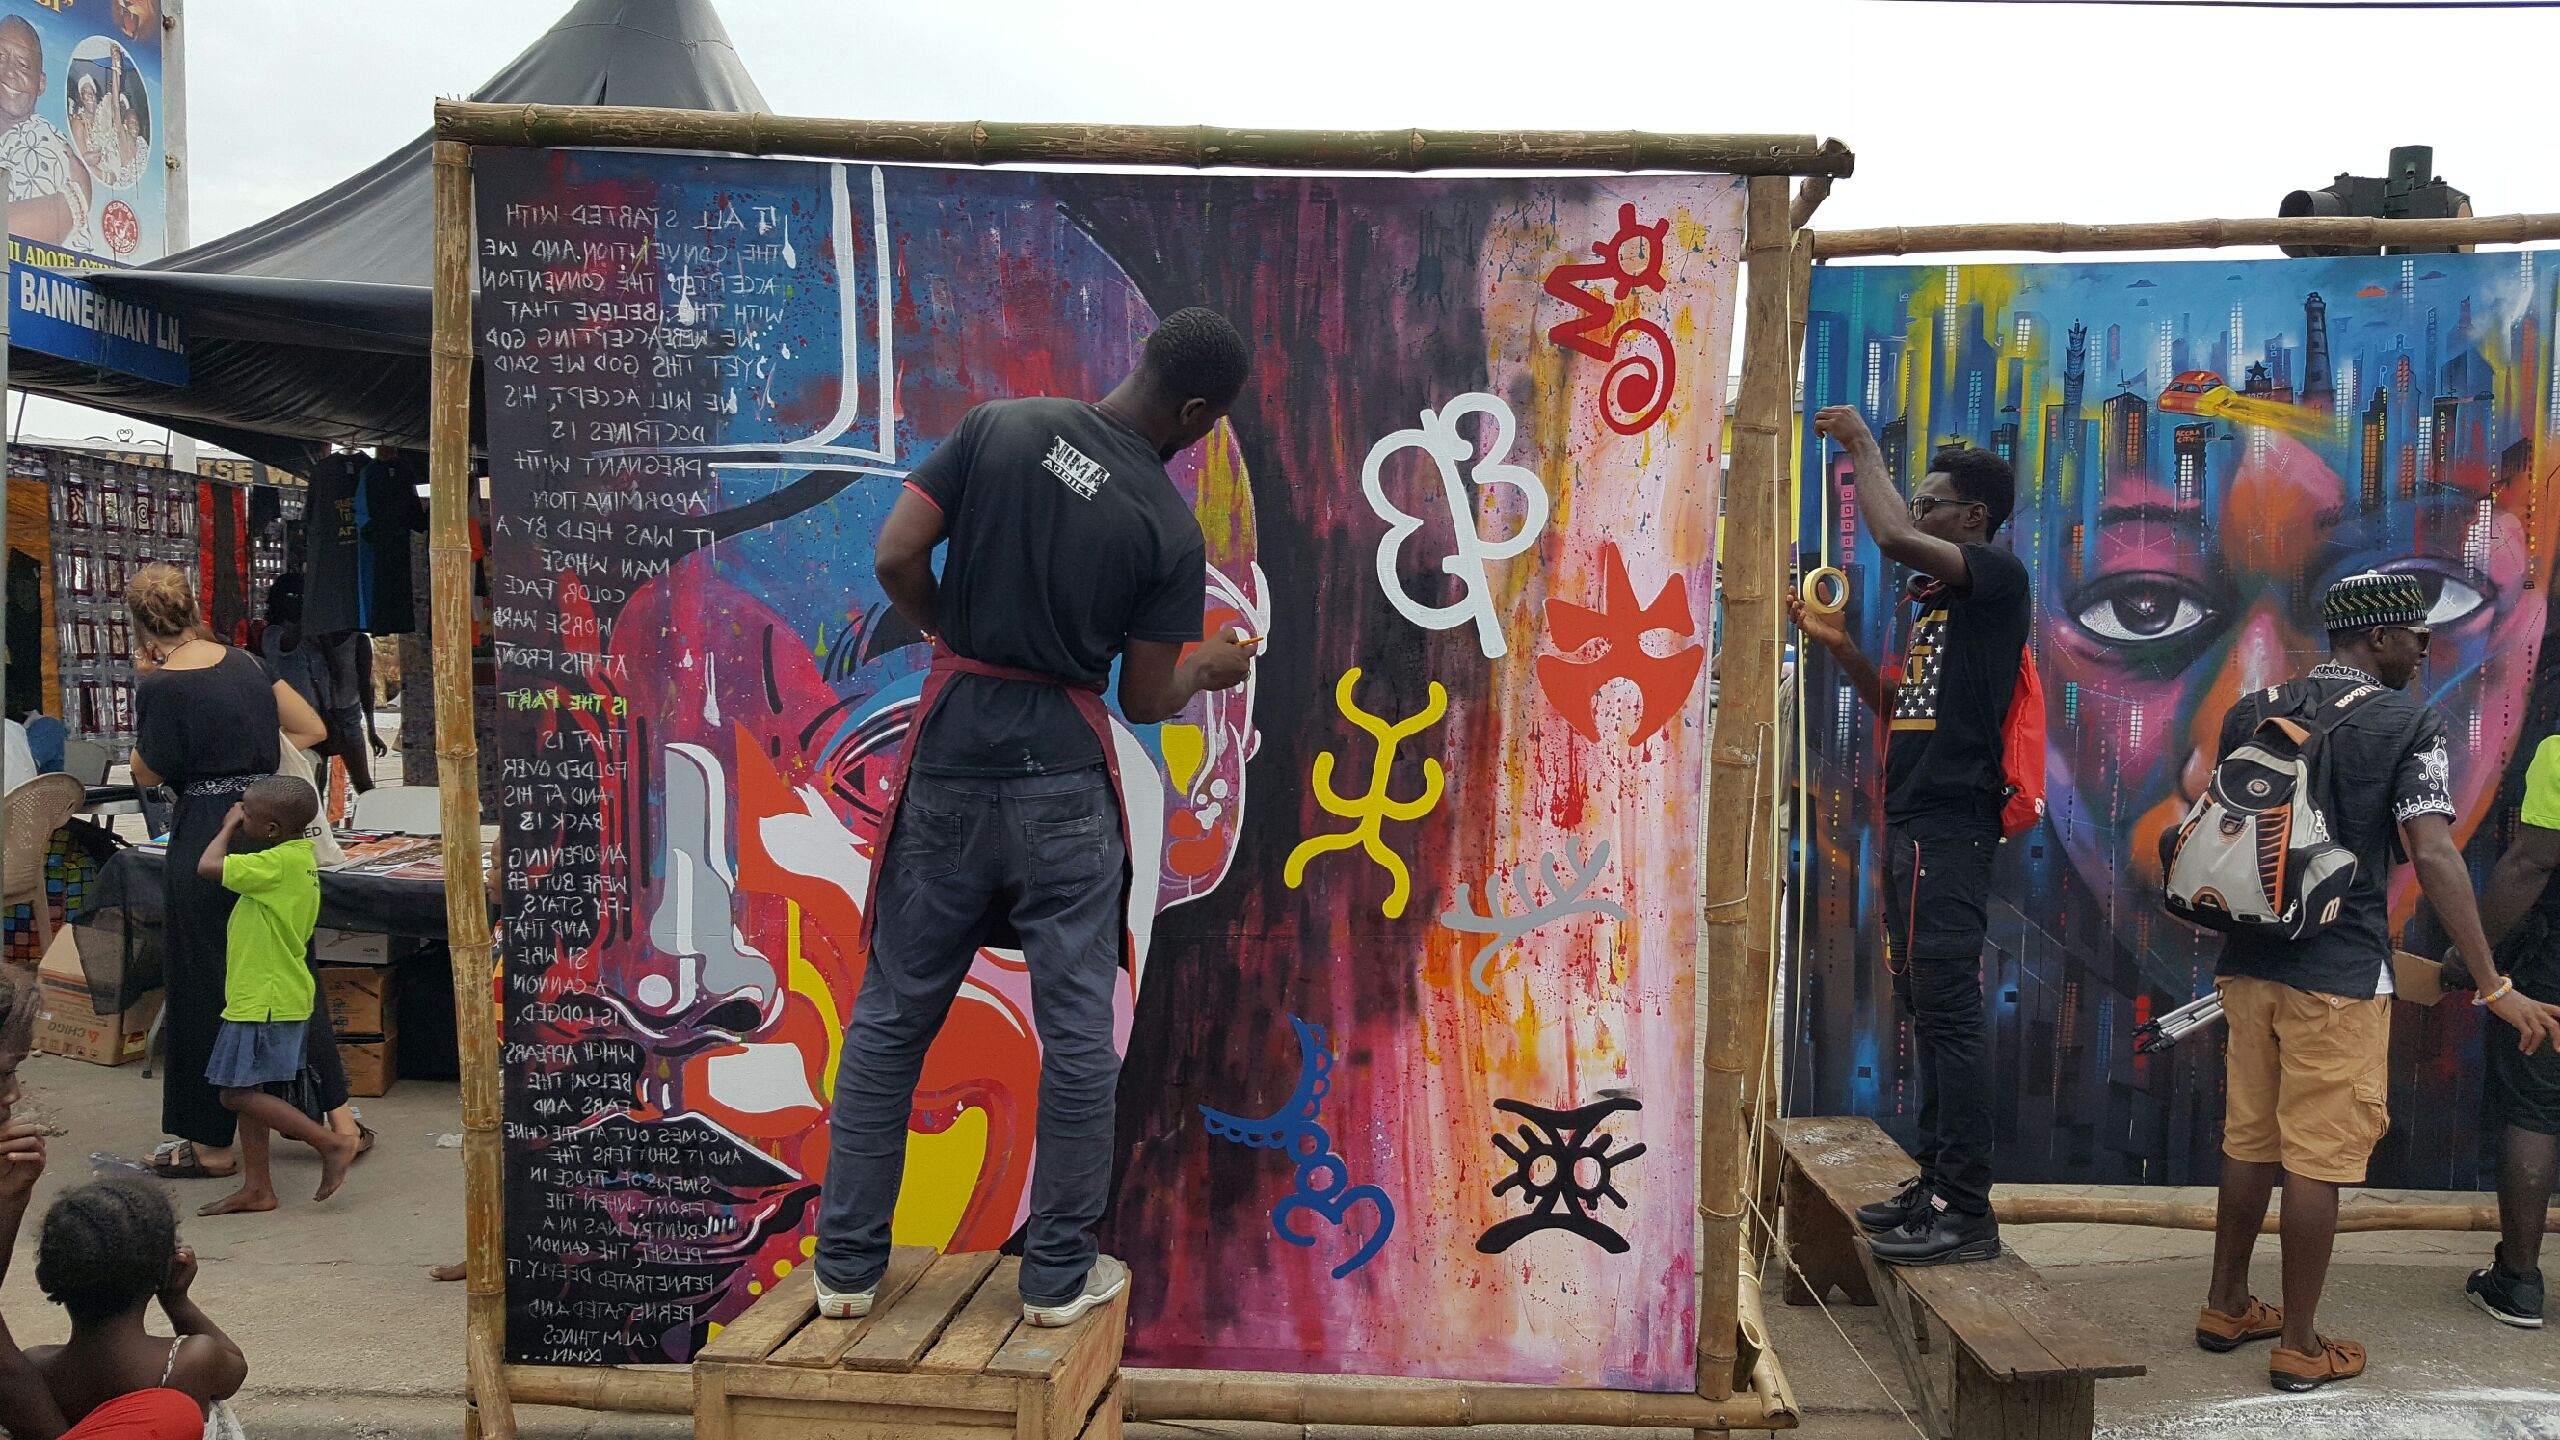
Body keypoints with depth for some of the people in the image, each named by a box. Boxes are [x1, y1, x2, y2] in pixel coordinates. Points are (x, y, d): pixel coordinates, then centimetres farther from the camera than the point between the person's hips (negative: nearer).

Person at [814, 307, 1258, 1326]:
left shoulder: (999, 427, -2)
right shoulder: (1169, 529, -6)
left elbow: (896, 558, -6)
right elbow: (1146, 700, -1)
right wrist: (1207, 669, 20)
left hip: (948, 763, 3)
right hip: (1063, 784, -2)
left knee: (891, 1016, 13)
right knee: (1077, 1031, 10)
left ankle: (846, 1264, 21)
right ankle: (1060, 1273, 19)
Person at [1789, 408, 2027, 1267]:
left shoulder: (1997, 577, -6)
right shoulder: (1931, 598, 20)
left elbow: (1892, 536, -23)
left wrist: (1863, 445, -9)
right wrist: (1836, 643, 15)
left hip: (1951, 821, -9)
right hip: (1912, 820, 9)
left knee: (1949, 1010, -9)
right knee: (1924, 1006, 12)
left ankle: (1967, 1210, -4)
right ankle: (1937, 1184, 20)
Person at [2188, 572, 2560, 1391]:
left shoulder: (2251, 713, 9)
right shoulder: (2410, 726, -8)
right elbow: (2433, 857, -17)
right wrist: (2494, 988, -15)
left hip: (2248, 961, 6)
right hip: (2338, 977, -6)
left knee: (2248, 1140, 16)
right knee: (2316, 1158, 2)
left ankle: (2226, 1308, 26)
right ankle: (2299, 1348, 11)